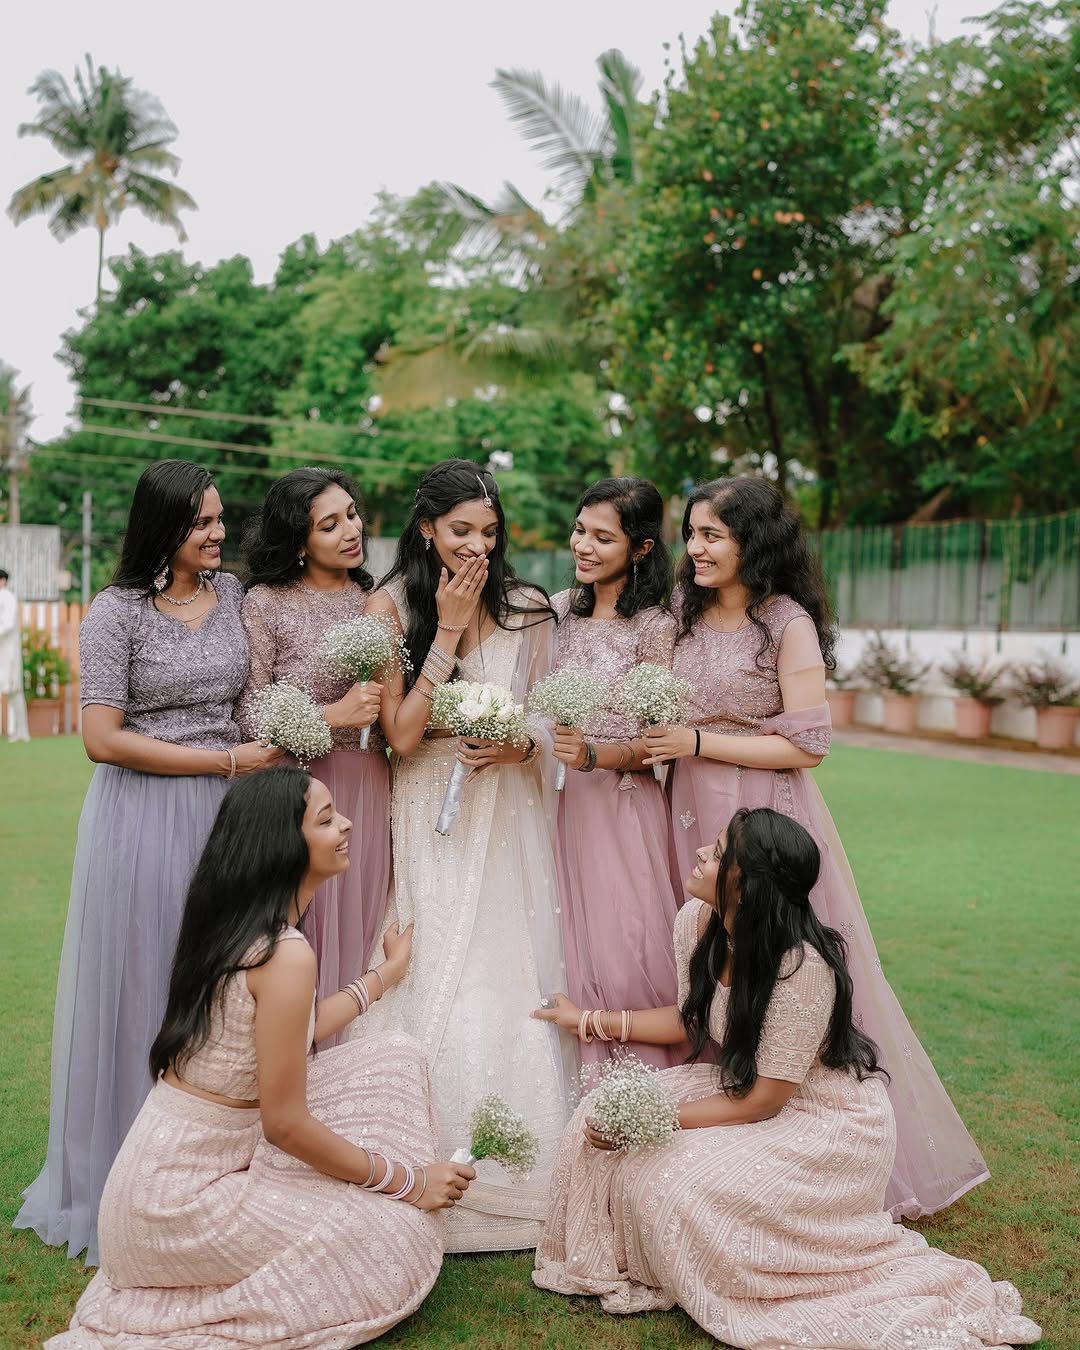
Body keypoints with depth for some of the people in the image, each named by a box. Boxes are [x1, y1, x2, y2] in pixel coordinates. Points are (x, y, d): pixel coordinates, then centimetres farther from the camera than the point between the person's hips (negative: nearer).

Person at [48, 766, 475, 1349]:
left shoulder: (237, 923, 3)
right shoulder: (285, 955, -25)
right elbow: (286, 1125, -21)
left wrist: (388, 972, 29)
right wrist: (407, 1181, -9)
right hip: (187, 1191, -9)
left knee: (397, 1059, 7)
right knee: (405, 1237, 0)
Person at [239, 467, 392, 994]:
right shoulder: (266, 603, -5)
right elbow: (247, 713, -9)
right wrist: (334, 715, -15)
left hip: (370, 788, 4)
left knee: (359, 927, 9)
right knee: (303, 935, 0)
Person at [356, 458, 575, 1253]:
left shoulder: (528, 610, 4)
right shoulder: (392, 607, -3)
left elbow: (548, 720, 10)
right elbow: (402, 734, -10)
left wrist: (523, 745, -13)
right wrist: (449, 629, -12)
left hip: (508, 820, 2)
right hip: (429, 824, -2)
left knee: (513, 984, 4)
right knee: (434, 988, -2)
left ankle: (521, 1180, 17)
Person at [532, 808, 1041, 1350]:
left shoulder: (802, 965, -32)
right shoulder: (695, 921, -10)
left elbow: (760, 1102, -24)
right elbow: (689, 1019, 10)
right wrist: (590, 1019, 11)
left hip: (829, 1122, -7)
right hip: (745, 1086, 7)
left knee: (669, 1179, -24)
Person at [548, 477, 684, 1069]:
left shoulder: (655, 625, -8)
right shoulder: (561, 610, 9)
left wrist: (596, 754, -25)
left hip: (629, 807, -5)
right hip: (569, 802, 6)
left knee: (628, 957, -3)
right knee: (578, 956, 9)